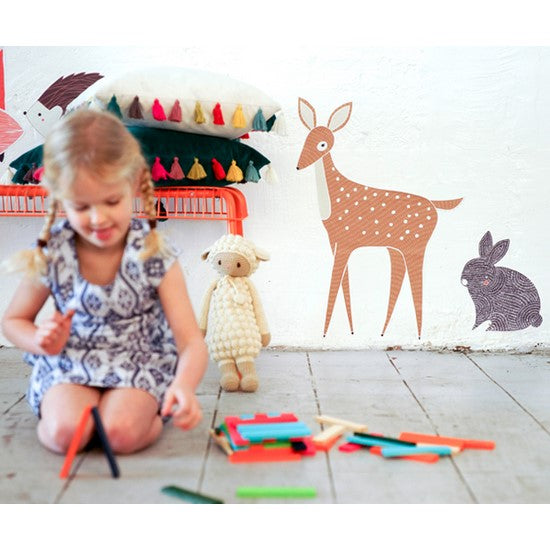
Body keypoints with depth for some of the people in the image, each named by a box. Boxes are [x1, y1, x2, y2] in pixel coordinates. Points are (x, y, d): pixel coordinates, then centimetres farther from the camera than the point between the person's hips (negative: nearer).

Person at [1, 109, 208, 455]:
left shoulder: (155, 255, -15)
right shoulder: (51, 255, -8)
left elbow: (192, 342, -18)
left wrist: (185, 386, -40)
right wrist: (41, 341, -15)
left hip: (141, 364, -2)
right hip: (69, 365, 2)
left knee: (122, 432, -30)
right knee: (64, 433, -26)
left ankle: (153, 413, 1)